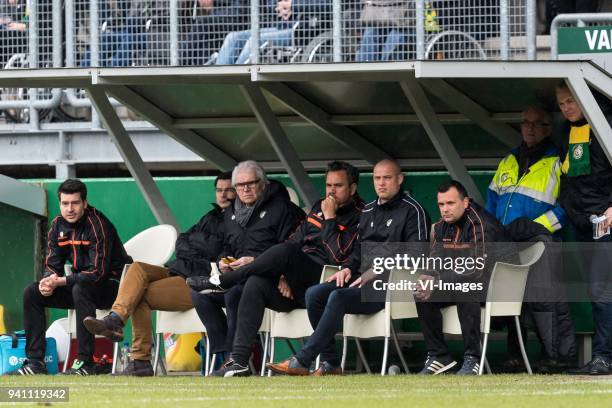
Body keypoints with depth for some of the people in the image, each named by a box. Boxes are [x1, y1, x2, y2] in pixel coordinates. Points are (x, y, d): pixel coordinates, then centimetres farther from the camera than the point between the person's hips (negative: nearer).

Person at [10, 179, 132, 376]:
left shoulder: (97, 225, -21)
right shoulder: (58, 225, 2)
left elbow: (98, 272, -27)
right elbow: (52, 265, 4)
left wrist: (60, 281, -31)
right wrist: (48, 281, -21)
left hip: (111, 284, -8)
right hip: (80, 283, 8)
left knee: (81, 289, -38)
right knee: (32, 293, -6)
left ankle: (85, 362, -38)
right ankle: (35, 362, -8)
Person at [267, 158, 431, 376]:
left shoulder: (412, 210, -1)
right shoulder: (368, 211, 24)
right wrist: (348, 268, 7)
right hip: (362, 279, 8)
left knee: (338, 298, -30)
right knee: (314, 293, -15)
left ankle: (301, 361, -32)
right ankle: (330, 363, -16)